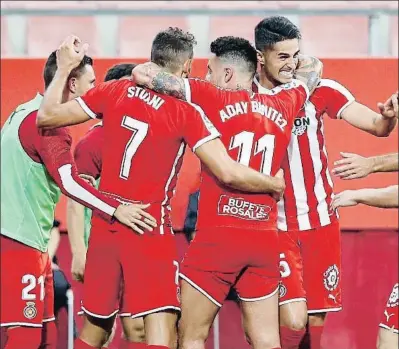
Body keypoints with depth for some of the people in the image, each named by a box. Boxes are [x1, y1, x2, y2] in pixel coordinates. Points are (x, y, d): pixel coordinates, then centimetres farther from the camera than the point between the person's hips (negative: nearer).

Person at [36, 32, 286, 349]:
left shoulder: (114, 91, 2)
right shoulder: (186, 112, -10)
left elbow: (46, 118, 8)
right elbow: (228, 174, -17)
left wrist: (64, 69, 20)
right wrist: (276, 185, 0)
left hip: (105, 224, 6)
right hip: (149, 228, -6)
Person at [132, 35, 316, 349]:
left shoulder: (216, 100, -4)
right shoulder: (282, 106, 9)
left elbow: (143, 74, -6)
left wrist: (143, 72, 14)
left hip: (217, 236, -5)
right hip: (265, 240, 5)